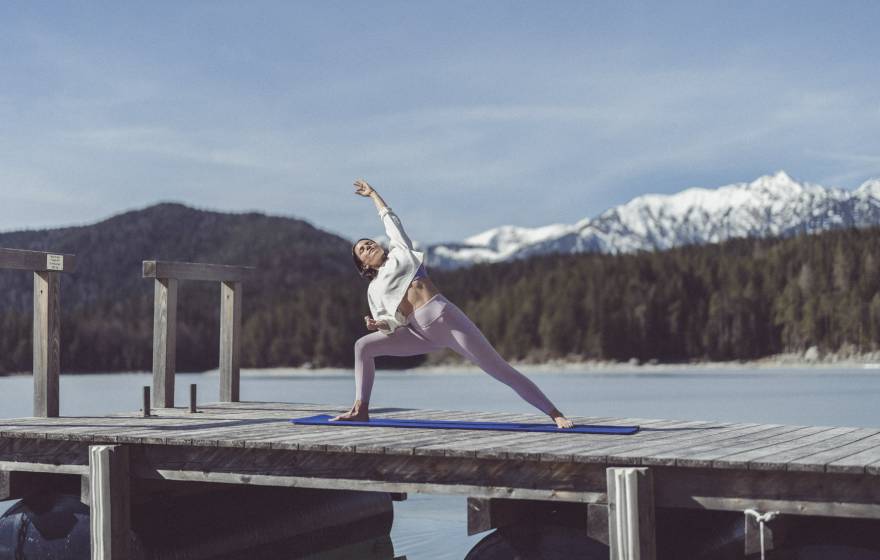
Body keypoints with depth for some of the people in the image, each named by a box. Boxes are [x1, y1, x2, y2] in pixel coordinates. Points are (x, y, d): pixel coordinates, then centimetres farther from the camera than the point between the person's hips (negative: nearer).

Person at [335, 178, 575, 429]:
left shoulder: (399, 251, 16)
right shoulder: (374, 289, 17)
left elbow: (390, 219, 30)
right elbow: (394, 322, 10)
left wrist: (373, 194, 37)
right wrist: (377, 324, -10)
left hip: (446, 317, -3)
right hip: (422, 333, 3)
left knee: (499, 369, -9)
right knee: (363, 346, -6)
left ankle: (555, 414, -12)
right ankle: (360, 409, -2)